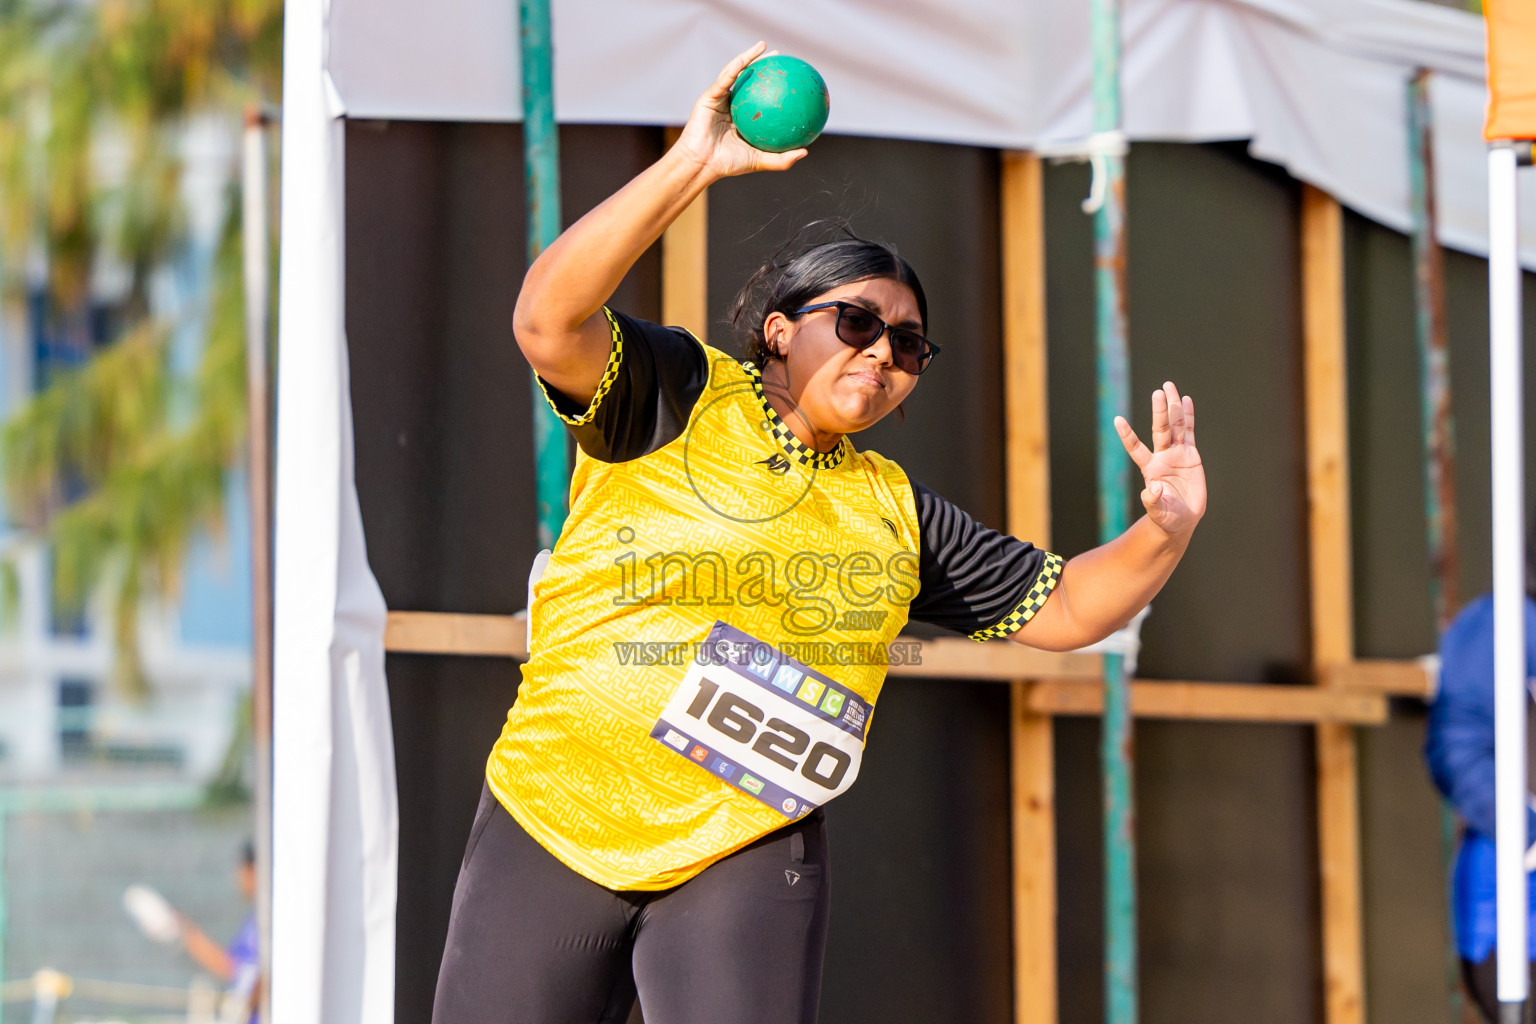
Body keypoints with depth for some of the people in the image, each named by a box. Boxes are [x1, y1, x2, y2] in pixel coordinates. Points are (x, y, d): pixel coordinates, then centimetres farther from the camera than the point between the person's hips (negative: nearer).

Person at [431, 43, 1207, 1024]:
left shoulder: (897, 512, 16)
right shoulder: (676, 398, 2)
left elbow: (1061, 608, 18)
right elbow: (549, 321, -17)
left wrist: (1165, 531, -3)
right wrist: (692, 167, -23)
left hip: (745, 857, 3)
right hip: (554, 825, -2)